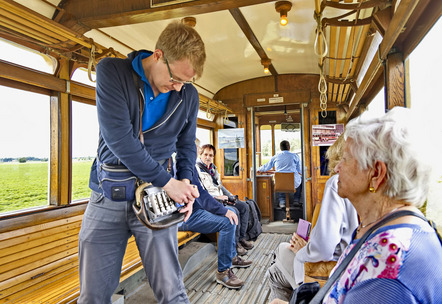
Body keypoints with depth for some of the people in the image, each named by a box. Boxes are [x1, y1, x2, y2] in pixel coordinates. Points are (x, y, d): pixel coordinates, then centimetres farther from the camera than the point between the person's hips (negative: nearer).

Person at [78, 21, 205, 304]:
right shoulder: (112, 71, -8)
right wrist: (168, 182, -16)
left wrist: (186, 181, -5)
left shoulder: (188, 95, 2)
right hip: (107, 199, 0)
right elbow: (118, 137, -18)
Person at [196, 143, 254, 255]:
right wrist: (216, 197, -21)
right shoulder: (196, 168, -10)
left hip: (221, 198, 9)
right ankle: (234, 243, -13)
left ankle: (241, 237, 6)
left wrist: (230, 196, 10)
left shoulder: (213, 168, 19)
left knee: (244, 207, 1)